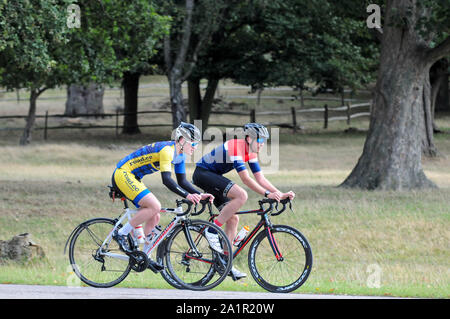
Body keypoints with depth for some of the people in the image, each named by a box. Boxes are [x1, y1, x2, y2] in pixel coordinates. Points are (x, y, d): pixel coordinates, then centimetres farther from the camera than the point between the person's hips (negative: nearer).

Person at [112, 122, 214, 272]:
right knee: (155, 206, -23)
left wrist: (200, 195, -3)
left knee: (154, 217, 5)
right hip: (122, 174, -10)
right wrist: (187, 195, -37)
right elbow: (167, 180, -31)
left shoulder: (179, 155, 7)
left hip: (132, 178, 10)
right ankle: (121, 234, -13)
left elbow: (182, 182, 11)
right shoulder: (167, 149, -23)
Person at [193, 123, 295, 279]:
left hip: (213, 176, 10)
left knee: (233, 219, 3)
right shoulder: (235, 148, -24)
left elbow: (260, 178, 4)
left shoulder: (250, 152, 4)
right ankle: (212, 231, -22)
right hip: (202, 173, -10)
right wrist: (267, 194, -33)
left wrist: (281, 194, -7)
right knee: (241, 195, -28)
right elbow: (246, 179, -30)